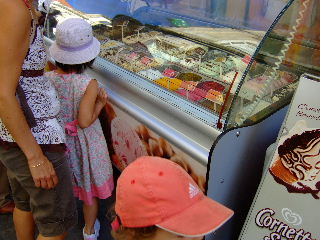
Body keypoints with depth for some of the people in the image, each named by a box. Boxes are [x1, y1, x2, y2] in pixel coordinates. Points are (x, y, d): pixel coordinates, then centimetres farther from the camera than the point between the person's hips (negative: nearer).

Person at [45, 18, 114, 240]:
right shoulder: (89, 84, -26)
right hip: (83, 144, -4)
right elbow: (84, 121, -27)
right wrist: (101, 103, -12)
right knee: (89, 187, 19)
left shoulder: (47, 78, -13)